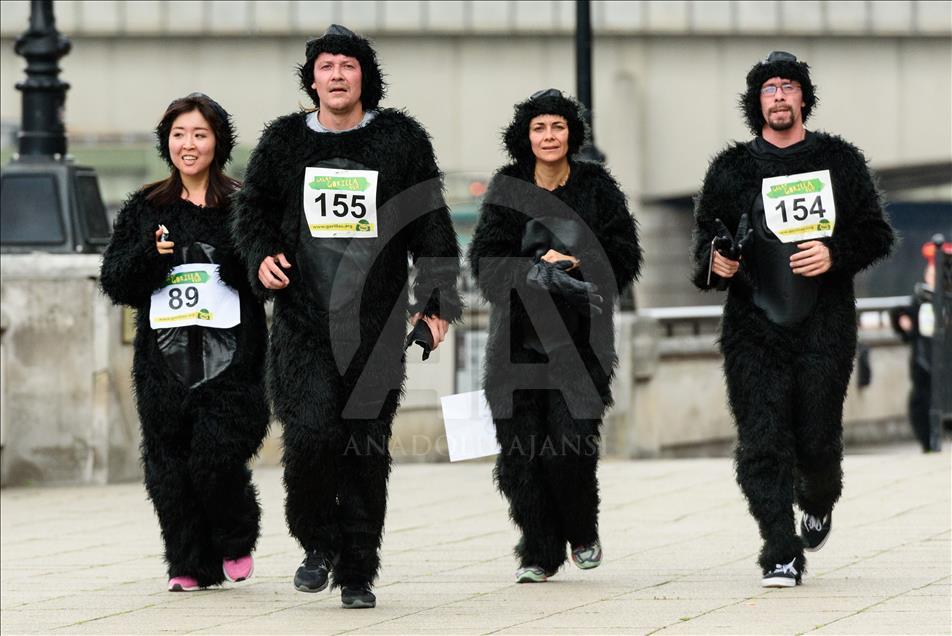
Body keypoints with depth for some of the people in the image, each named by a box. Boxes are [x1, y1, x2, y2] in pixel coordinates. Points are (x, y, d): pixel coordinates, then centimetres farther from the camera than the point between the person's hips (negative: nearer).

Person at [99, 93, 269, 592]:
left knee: (217, 458, -12)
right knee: (169, 465, 0)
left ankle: (236, 540, 15)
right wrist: (150, 255, -10)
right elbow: (115, 280, 7)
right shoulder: (145, 209, 12)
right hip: (164, 358, 3)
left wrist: (242, 255, -19)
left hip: (228, 358, -3)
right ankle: (191, 564, 12)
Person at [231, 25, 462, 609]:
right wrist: (261, 257, -3)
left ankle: (357, 573, 11)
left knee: (367, 450, 1)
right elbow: (254, 209, 18)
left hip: (377, 324, 0)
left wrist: (438, 299, 1)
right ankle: (318, 544, 8)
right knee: (312, 434, -15)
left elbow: (431, 224, 8)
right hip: (304, 322, 0)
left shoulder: (401, 139, 6)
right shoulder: (284, 141, 8)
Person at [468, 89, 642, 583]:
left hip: (580, 334, -2)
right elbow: (486, 260, 0)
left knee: (570, 442, -13)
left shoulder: (597, 187, 6)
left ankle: (582, 534, 12)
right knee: (521, 446, -5)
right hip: (519, 333, 2)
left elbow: (623, 256, 1)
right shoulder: (507, 189, 8)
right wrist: (537, 266, -15)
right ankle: (539, 552, 5)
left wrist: (570, 265, -14)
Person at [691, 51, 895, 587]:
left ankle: (819, 502, 35)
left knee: (816, 439, 1)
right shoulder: (731, 169, 9)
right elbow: (706, 237, 14)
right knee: (762, 441, -10)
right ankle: (782, 554, -8)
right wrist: (716, 263, -9)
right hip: (754, 325, 0)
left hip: (825, 322, 0)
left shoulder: (840, 161, 9)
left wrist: (835, 255, -10)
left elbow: (877, 235, 10)